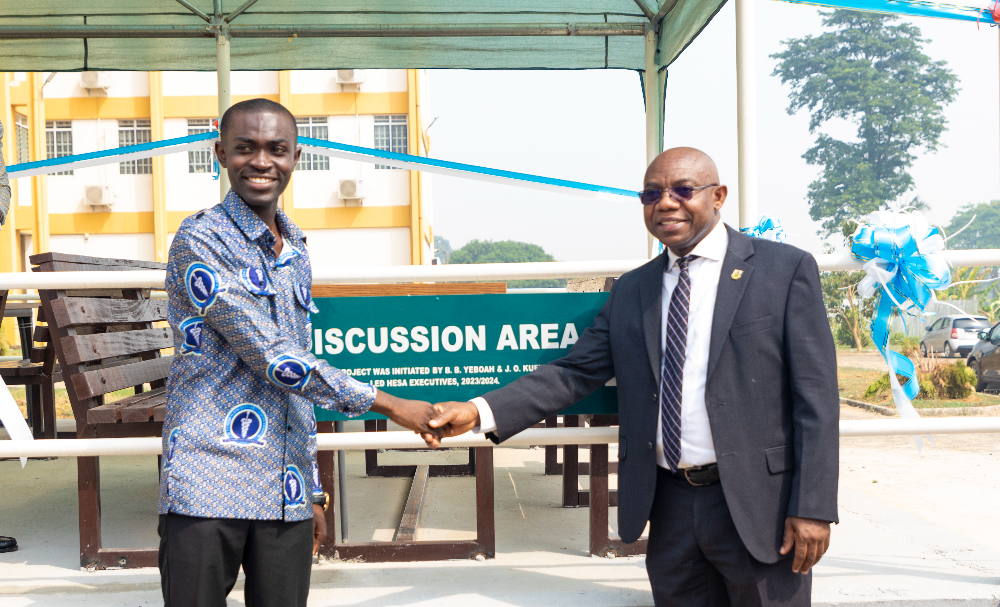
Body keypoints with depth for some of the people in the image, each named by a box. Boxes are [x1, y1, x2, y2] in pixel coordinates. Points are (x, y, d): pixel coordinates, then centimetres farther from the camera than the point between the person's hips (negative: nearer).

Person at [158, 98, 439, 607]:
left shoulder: (296, 253, 15)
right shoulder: (200, 241, -8)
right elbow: (271, 356, -15)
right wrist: (387, 404, -11)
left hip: (286, 496, 6)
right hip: (209, 486, -6)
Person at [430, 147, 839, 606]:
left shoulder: (786, 268, -3)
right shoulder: (630, 291, 10)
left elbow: (816, 396, -6)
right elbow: (575, 373, 4)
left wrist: (813, 508, -12)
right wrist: (481, 412, -10)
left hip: (757, 505, -3)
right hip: (668, 505, 4)